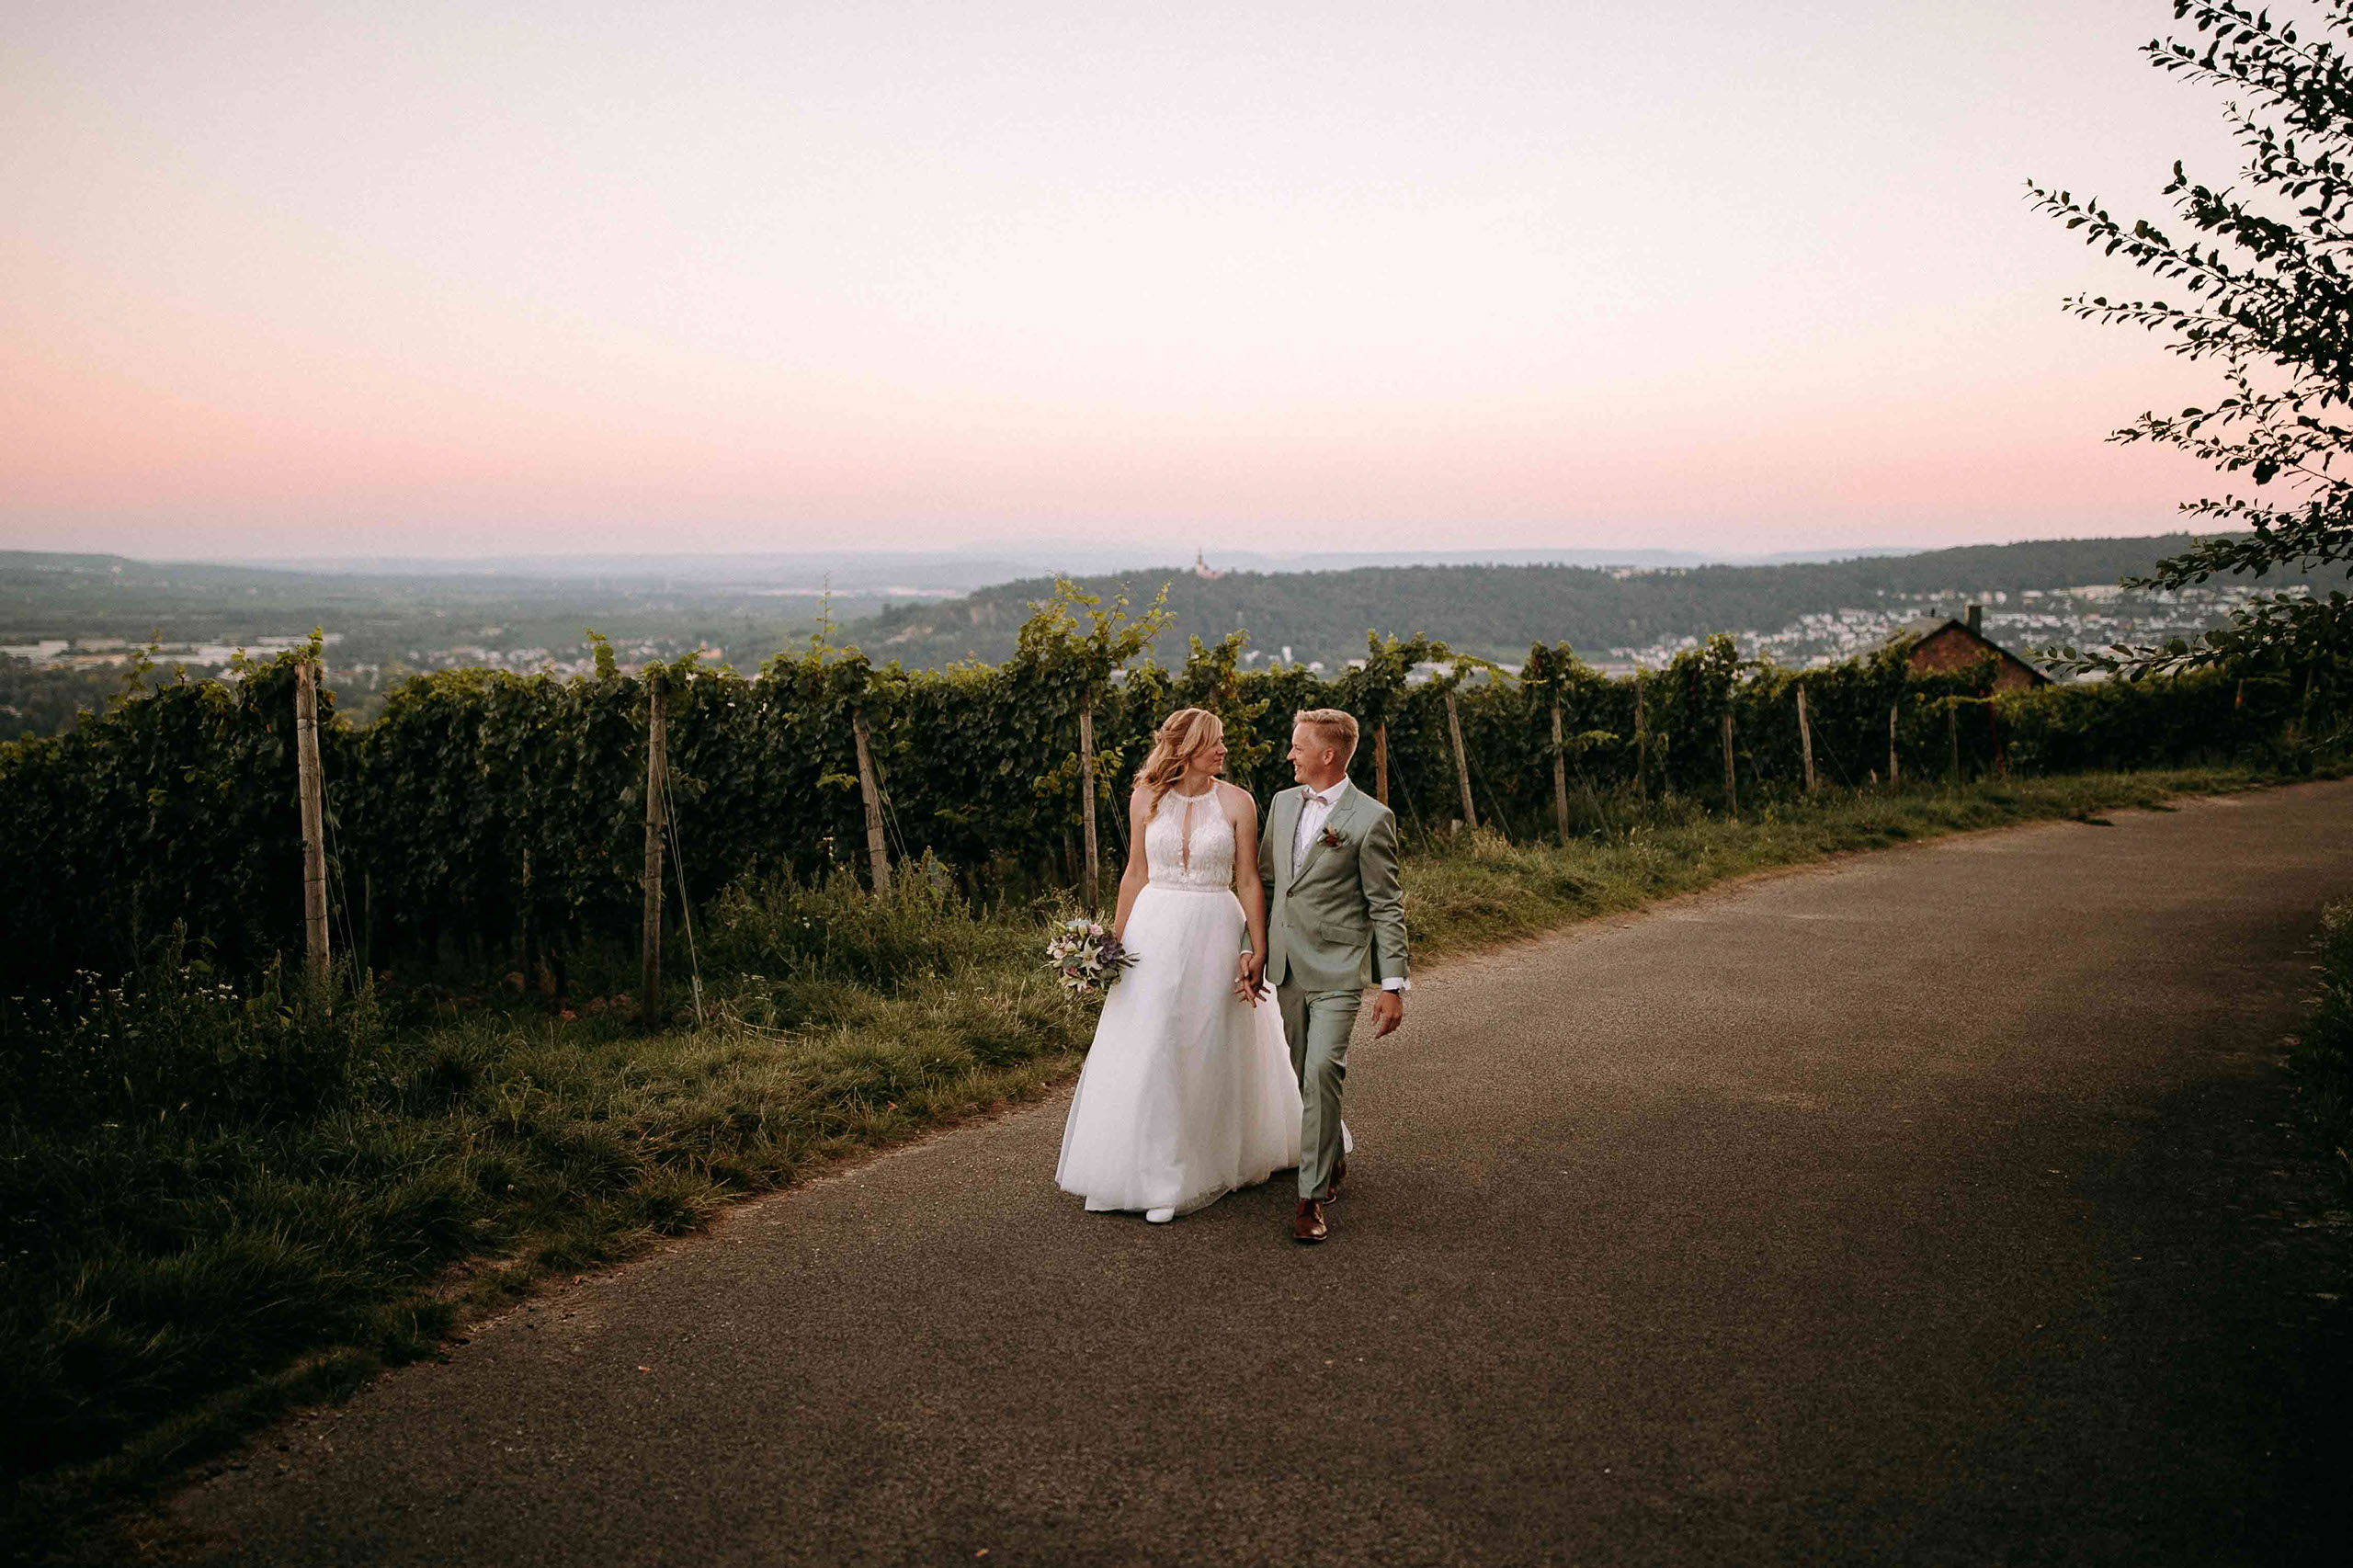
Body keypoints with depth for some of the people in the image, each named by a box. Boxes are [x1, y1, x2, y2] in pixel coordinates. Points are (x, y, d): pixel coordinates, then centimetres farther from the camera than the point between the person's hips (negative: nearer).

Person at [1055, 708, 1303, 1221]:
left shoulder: (1236, 802, -3)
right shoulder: (1146, 799, 2)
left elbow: (1248, 882, -2)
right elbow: (1136, 875, 8)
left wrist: (1258, 956, -6)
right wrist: (1114, 943, 7)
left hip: (1215, 933, -1)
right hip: (1155, 931, 2)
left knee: (1212, 1052, 7)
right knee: (1144, 1053, 4)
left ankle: (1213, 1162, 23)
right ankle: (1140, 1172, 15)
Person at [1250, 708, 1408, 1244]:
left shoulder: (1371, 819, -10)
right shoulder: (1283, 804, 8)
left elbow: (1387, 908, -9)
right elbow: (1262, 876, 17)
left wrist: (1393, 985, -11)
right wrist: (1255, 948, 11)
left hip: (1338, 967, -6)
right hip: (1287, 964, 6)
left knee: (1322, 1073, -15)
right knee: (1307, 1077, 15)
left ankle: (1312, 1197, -7)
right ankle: (1334, 1158, 36)